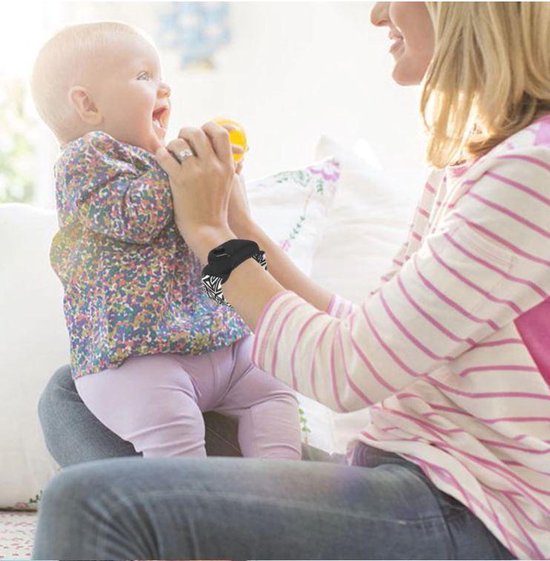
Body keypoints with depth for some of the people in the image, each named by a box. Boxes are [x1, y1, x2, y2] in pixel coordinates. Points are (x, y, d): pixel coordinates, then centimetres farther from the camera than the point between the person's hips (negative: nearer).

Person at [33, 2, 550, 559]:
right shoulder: (464, 158, 13)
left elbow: (346, 373, -19)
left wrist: (209, 232, -7)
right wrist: (240, 226, 7)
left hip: (467, 516, -10)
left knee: (94, 505, -25)